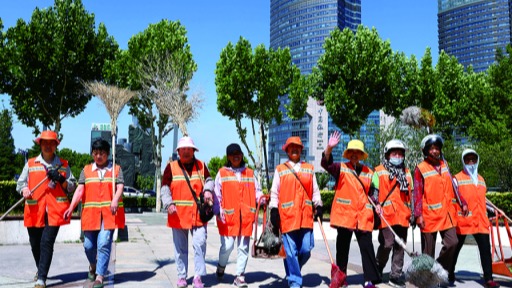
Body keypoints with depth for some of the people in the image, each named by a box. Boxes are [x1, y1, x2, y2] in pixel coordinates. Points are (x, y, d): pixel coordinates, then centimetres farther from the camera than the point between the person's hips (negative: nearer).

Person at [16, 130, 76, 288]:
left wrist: (61, 180, -9)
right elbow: (20, 182, 10)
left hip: (55, 210, -2)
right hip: (34, 211, 2)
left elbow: (72, 187, 10)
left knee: (47, 242, -12)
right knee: (35, 244, 11)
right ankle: (41, 269, 36)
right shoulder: (30, 163, 12)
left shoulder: (63, 165, 10)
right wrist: (24, 189, -12)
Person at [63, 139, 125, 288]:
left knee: (104, 244, -11)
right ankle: (93, 265, 39)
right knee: (89, 245, 8)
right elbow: (80, 189, 5)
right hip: (90, 213, 3)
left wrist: (115, 200, -25)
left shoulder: (116, 169, 9)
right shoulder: (86, 170, 14)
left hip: (109, 214, -2)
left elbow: (120, 187, -4)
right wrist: (71, 207, -9)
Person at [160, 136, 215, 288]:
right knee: (180, 247, 9)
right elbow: (165, 188, 0)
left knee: (199, 244, -8)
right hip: (178, 215, 0)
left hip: (198, 214, 0)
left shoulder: (201, 165, 9)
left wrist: (208, 190, -11)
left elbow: (208, 180, 13)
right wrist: (169, 204, -15)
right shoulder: (171, 167, 3)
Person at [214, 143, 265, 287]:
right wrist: (219, 211, -9)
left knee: (244, 247, 2)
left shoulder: (250, 173, 14)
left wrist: (261, 198, -6)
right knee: (227, 245, -4)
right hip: (228, 216, -2)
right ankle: (221, 266, 26)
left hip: (246, 216, 3)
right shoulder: (222, 173, 6)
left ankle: (240, 276, 12)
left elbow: (256, 191, 15)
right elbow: (217, 194, 2)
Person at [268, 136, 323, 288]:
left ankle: (293, 270, 26)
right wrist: (274, 210, -3)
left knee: (306, 249, 0)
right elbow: (274, 192, 6)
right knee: (290, 251, -2)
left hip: (306, 215, 2)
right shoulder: (280, 169, 8)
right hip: (287, 215, -2)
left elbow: (315, 191, 15)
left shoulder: (309, 169, 15)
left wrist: (318, 207, 4)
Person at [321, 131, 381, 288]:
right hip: (344, 214, -2)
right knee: (342, 247, 7)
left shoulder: (368, 172, 12)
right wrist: (329, 148, -33)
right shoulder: (341, 168, 3)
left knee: (367, 247, -1)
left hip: (363, 216, 2)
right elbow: (326, 164, -16)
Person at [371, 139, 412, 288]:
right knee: (387, 244, -10)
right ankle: (377, 270, 14)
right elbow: (373, 191, 0)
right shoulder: (379, 171, 4)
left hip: (402, 215, 5)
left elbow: (411, 194, 20)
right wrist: (377, 205, -15)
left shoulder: (407, 173, 18)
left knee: (400, 246, 6)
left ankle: (396, 276, 15)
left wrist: (412, 212, 14)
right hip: (386, 214, -5)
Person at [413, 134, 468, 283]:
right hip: (429, 215, -5)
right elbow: (417, 193, -9)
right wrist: (418, 215, -14)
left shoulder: (444, 165, 11)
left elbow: (452, 186, 18)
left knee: (452, 243, -3)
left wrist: (462, 203, 14)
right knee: (428, 251, 3)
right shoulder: (420, 169, -6)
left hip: (447, 213, 5)